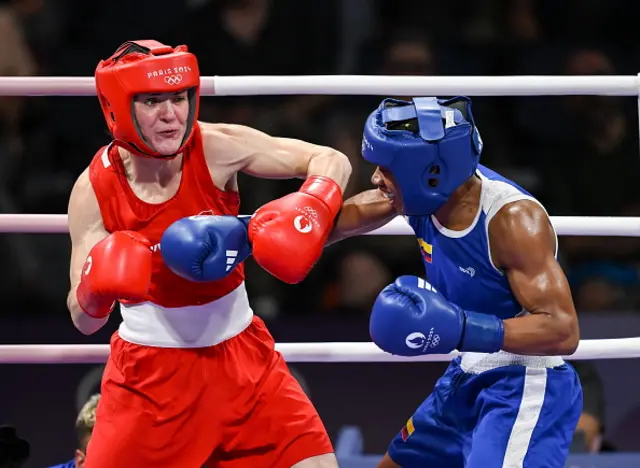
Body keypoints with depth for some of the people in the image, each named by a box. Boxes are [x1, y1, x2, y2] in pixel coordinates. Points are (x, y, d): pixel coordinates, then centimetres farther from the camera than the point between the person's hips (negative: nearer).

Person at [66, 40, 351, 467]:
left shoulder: (217, 149, -15)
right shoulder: (94, 190, -14)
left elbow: (333, 162, -11)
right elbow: (83, 321, -11)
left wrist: (308, 214, -30)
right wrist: (97, 290, -33)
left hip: (239, 353, 1)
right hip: (148, 368, -1)